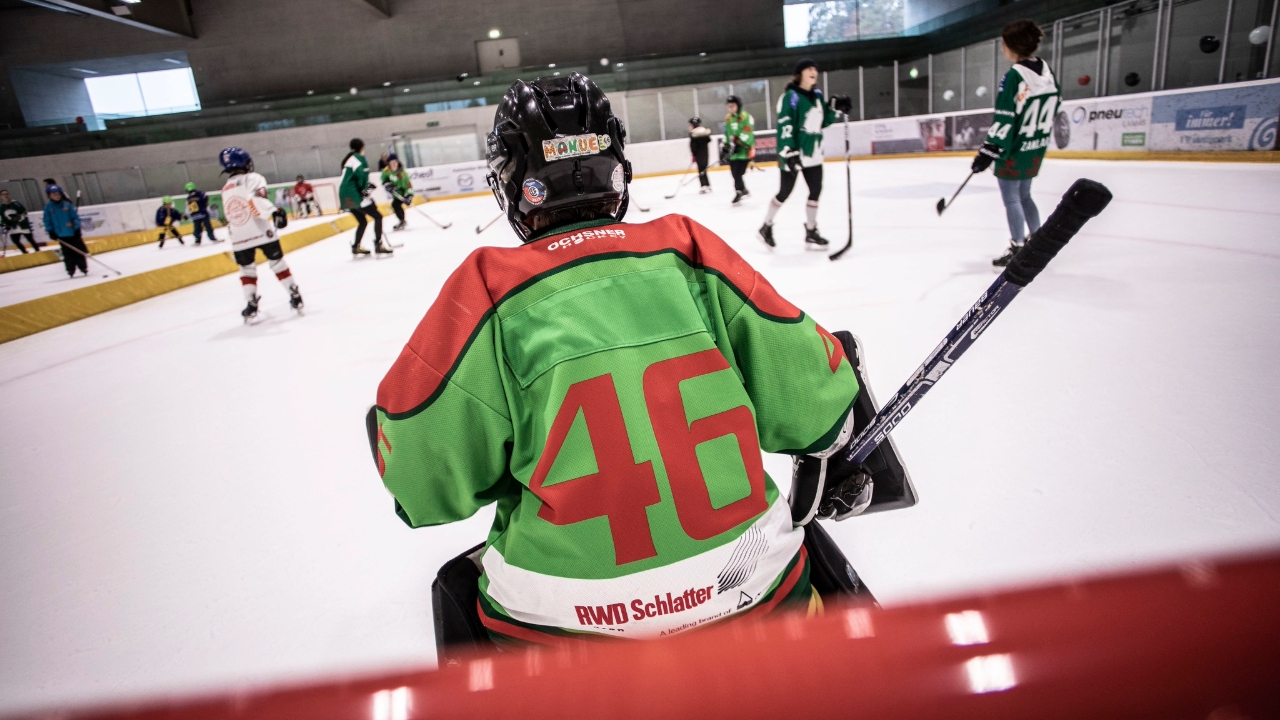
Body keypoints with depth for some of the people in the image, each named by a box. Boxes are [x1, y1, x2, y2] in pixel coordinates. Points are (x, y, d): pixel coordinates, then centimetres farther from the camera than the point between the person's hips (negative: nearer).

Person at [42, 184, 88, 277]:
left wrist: (77, 229, -7)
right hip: (61, 235, 1)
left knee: (79, 251, 6)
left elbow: (76, 216, -1)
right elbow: (47, 220, 3)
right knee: (68, 254, 5)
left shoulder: (68, 204, -3)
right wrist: (51, 232, -3)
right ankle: (71, 270, 11)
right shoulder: (48, 207, 0)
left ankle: (83, 267, 17)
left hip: (73, 233, -1)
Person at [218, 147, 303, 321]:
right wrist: (274, 212, -35)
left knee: (247, 269, 14)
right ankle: (295, 297, 8)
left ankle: (251, 305, 7)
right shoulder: (253, 179, -4)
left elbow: (230, 216, 21)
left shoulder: (226, 189, 17)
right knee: (278, 263, 6)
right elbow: (257, 201, -24)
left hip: (240, 239, 4)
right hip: (262, 233, -4)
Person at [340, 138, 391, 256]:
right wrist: (364, 189, -9)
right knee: (378, 217, -4)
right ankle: (378, 245, -13)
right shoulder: (359, 158, -6)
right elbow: (361, 174, -20)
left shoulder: (348, 159, 22)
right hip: (354, 195, -9)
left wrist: (365, 185, 14)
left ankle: (356, 247, 24)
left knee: (363, 221, 22)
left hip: (346, 197, 9)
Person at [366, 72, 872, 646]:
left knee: (462, 593, 31)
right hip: (754, 585, 3)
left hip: (567, 620, -1)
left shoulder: (487, 291, -12)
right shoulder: (690, 250, -6)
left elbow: (423, 475, -9)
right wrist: (830, 449, 20)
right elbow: (810, 387, -2)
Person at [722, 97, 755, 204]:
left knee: (738, 172, -14)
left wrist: (737, 143, -26)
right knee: (735, 173, 8)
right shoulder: (728, 118, 13)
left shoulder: (745, 117, -11)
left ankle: (739, 192, -4)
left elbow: (747, 133, -19)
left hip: (744, 149, -7)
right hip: (733, 150, 7)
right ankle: (743, 190, 25)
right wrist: (725, 147, 16)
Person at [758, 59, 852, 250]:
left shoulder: (817, 94, 10)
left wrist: (835, 108, 0)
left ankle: (811, 233, 15)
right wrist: (789, 153, -26)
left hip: (813, 153, 8)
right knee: (785, 192, 1)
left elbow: (823, 122, 17)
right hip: (792, 154, -7)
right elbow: (784, 126, -20)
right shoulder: (791, 96, -14)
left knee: (816, 190, 6)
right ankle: (766, 227, 18)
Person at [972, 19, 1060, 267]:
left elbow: (1004, 120, -22)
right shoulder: (1047, 70, 3)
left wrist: (988, 152, -19)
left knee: (1011, 199, 3)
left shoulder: (1013, 76, -21)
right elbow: (1054, 103, 13)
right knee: (1024, 196, 21)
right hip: (1037, 148, 8)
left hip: (1014, 150, -8)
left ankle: (1018, 249, 7)